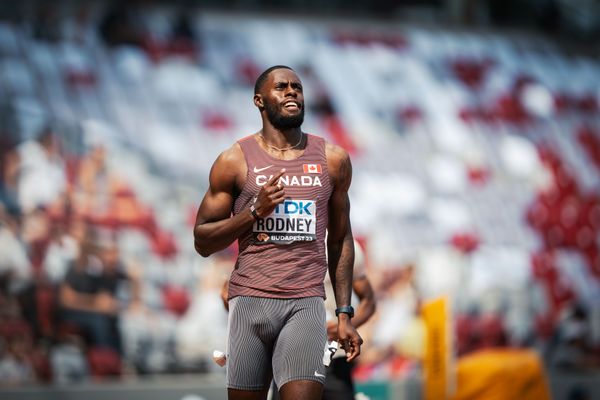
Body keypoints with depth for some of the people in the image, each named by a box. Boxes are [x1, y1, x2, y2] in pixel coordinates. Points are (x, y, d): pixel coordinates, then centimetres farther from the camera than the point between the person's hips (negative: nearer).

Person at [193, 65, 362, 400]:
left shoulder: (333, 160, 10)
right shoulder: (235, 161, 4)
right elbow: (203, 241, 4)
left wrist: (345, 313, 12)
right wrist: (255, 211, -10)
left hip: (306, 304, 0)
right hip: (250, 301, 0)